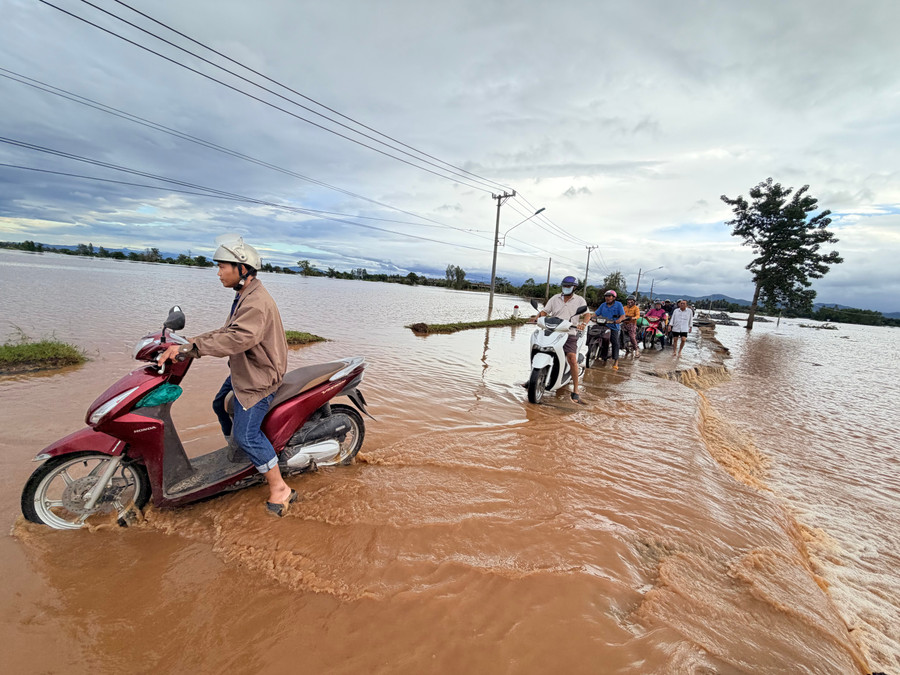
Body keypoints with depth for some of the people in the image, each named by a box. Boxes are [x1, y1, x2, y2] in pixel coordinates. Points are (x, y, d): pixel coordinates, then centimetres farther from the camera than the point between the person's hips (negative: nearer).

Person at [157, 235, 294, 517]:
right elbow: (226, 331, 12)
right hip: (242, 372, 11)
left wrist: (191, 347, -35)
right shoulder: (244, 296, 11)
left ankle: (279, 489, -4)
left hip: (259, 378, -11)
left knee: (247, 434, -14)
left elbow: (237, 339, -37)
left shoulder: (257, 303, -25)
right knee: (221, 405, 27)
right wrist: (189, 342, 2)